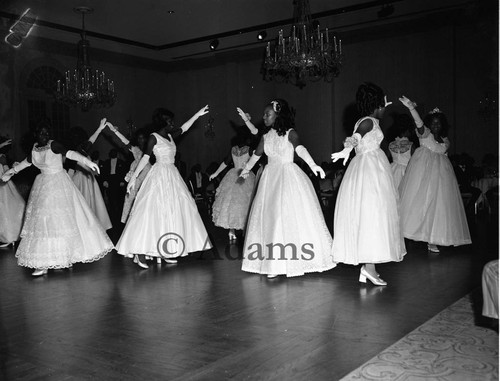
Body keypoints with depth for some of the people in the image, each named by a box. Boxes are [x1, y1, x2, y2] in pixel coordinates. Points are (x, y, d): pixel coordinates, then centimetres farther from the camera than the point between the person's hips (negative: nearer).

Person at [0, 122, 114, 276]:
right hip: (43, 186, 7)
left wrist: (88, 162, -41)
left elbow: (71, 154, -27)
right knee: (42, 220, 5)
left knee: (61, 219, -3)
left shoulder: (53, 145, -14)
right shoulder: (35, 148, 5)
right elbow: (27, 161, 23)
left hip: (58, 185, -7)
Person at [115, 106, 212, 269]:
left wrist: (198, 114, 29)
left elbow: (184, 127, 27)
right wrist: (134, 177, -12)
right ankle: (137, 252, -10)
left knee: (172, 212, 5)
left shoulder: (170, 136, 13)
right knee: (152, 212, -12)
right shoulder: (154, 137, -6)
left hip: (172, 176, 8)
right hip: (159, 176, -8)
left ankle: (164, 252, 10)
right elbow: (145, 158, -9)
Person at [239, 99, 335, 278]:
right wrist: (246, 170, 21)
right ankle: (274, 265, -1)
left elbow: (300, 149, -15)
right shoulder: (266, 137, 9)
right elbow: (256, 155, 16)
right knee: (269, 218, -2)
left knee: (291, 215, -4)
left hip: (289, 177, -4)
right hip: (270, 178, 4)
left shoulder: (290, 133, -3)